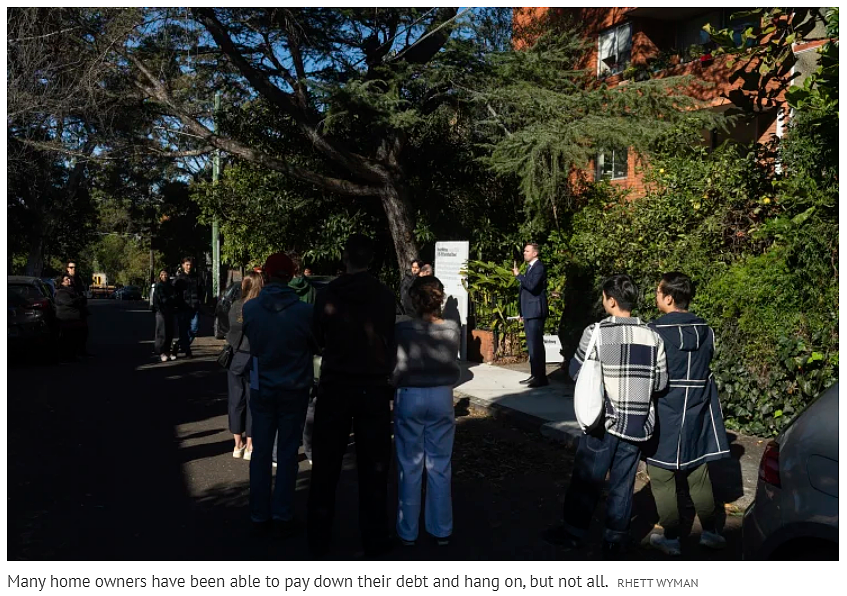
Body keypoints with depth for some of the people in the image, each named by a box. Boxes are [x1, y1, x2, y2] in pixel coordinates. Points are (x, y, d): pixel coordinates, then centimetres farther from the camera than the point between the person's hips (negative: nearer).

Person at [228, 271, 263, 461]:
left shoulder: (235, 306, -2)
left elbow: (230, 332, -2)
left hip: (236, 358, 3)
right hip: (256, 360, -3)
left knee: (236, 401, 13)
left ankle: (238, 445, 20)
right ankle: (250, 447, 13)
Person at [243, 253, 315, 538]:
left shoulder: (249, 308, -12)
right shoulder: (304, 311, -18)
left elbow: (248, 343, 3)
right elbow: (316, 346, -2)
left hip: (262, 389, 2)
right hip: (294, 390, -1)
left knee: (261, 452, 13)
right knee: (287, 453, 9)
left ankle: (260, 515, 21)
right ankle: (282, 518, 14)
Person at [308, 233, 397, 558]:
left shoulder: (327, 294, -5)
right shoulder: (385, 296, -7)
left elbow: (319, 339, 7)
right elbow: (392, 342, 2)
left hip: (334, 387, 1)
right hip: (373, 388, -1)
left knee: (326, 465, 11)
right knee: (373, 465, 9)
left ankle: (319, 541, 19)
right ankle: (373, 540, 16)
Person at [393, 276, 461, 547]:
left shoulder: (403, 329, -15)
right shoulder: (453, 330, -7)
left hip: (410, 397, -2)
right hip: (442, 397, 2)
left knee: (410, 467, 9)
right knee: (440, 466, 12)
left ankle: (408, 531, 20)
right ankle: (441, 530, 22)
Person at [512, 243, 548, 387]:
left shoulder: (539, 267, -10)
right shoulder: (529, 267, 18)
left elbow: (532, 286, -26)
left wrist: (518, 275, -17)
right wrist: (522, 312, 20)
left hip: (535, 311, -10)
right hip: (528, 312, 10)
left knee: (537, 344, -9)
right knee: (531, 345, 12)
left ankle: (541, 377, -5)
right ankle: (534, 375, 19)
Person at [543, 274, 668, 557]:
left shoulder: (596, 332, -13)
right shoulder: (653, 337, -3)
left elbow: (576, 371, -3)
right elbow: (661, 382, 3)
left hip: (604, 421, -3)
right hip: (637, 424, 3)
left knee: (586, 479, 11)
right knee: (623, 482, 13)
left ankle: (573, 531, 24)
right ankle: (615, 537, 22)